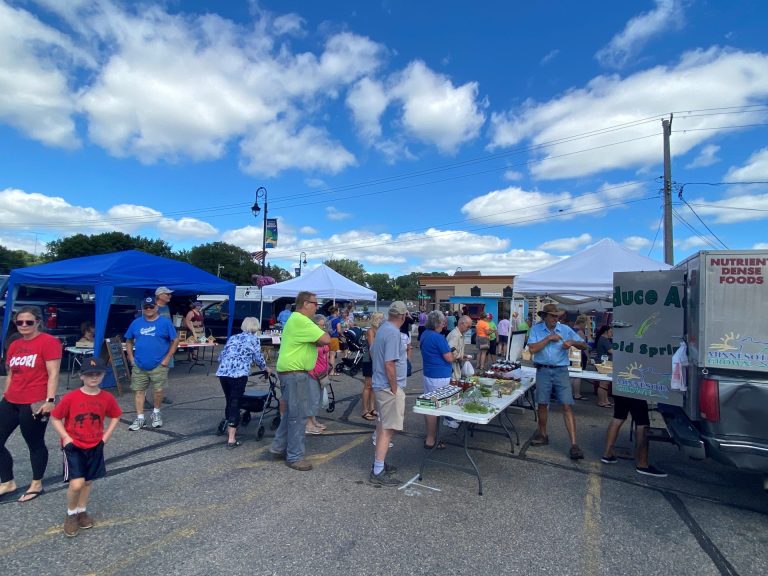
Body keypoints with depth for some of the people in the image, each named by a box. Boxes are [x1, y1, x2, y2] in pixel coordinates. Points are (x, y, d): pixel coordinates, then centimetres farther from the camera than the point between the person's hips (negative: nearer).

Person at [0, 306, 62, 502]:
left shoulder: (48, 342, -12)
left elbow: (53, 374, -15)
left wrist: (50, 400, -19)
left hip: (34, 404, -7)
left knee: (35, 444, 8)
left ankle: (36, 484, 26)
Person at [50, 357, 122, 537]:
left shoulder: (107, 398, -8)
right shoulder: (70, 397, -16)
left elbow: (115, 417, 8)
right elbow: (55, 418, -5)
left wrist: (106, 436, 1)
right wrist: (66, 438, -12)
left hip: (95, 446, 3)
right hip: (73, 446, -3)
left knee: (88, 481, 14)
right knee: (76, 483, -12)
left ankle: (82, 510, 38)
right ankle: (71, 514, 15)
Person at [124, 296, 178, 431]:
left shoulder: (165, 322, -6)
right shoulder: (136, 323, 5)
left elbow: (175, 340, -5)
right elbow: (128, 341, 14)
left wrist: (167, 359, -8)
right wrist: (131, 358, 4)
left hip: (158, 366, -3)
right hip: (139, 366, 3)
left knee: (158, 391, 2)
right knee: (138, 391, 7)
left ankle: (156, 413, 27)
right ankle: (140, 419, 19)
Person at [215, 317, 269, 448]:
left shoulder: (233, 337, 24)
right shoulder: (253, 338, 10)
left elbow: (221, 356, 24)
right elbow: (258, 357, 10)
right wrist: (265, 368, 28)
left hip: (222, 372, 5)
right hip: (239, 373, -5)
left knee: (229, 401, 21)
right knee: (235, 403, -1)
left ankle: (230, 429, 37)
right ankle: (231, 439, -1)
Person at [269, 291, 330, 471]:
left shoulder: (296, 319, 16)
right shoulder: (302, 321, -19)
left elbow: (313, 341, 17)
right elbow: (326, 339, -23)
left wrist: (315, 340, -4)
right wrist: (320, 334, -3)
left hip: (293, 372, 11)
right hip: (294, 373, -11)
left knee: (292, 412, 20)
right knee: (299, 415, -1)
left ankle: (279, 447, 30)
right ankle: (294, 457, 10)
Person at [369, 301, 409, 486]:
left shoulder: (382, 329, 8)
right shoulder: (394, 333, -22)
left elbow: (373, 353, 19)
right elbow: (389, 364, -25)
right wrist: (395, 389, -19)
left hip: (380, 384, 10)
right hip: (390, 387, -10)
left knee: (382, 424, 19)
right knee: (388, 429, -3)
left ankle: (379, 462, 31)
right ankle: (378, 472, 3)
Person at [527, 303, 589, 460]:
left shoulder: (565, 329, 2)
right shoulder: (536, 329, 0)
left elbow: (584, 346, 5)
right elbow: (532, 349, -11)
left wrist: (572, 342, -15)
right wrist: (549, 338, -14)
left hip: (561, 371, 0)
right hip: (543, 370, 0)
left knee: (567, 406, -6)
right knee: (542, 404, 10)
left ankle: (574, 444, -3)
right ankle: (543, 435, 29)